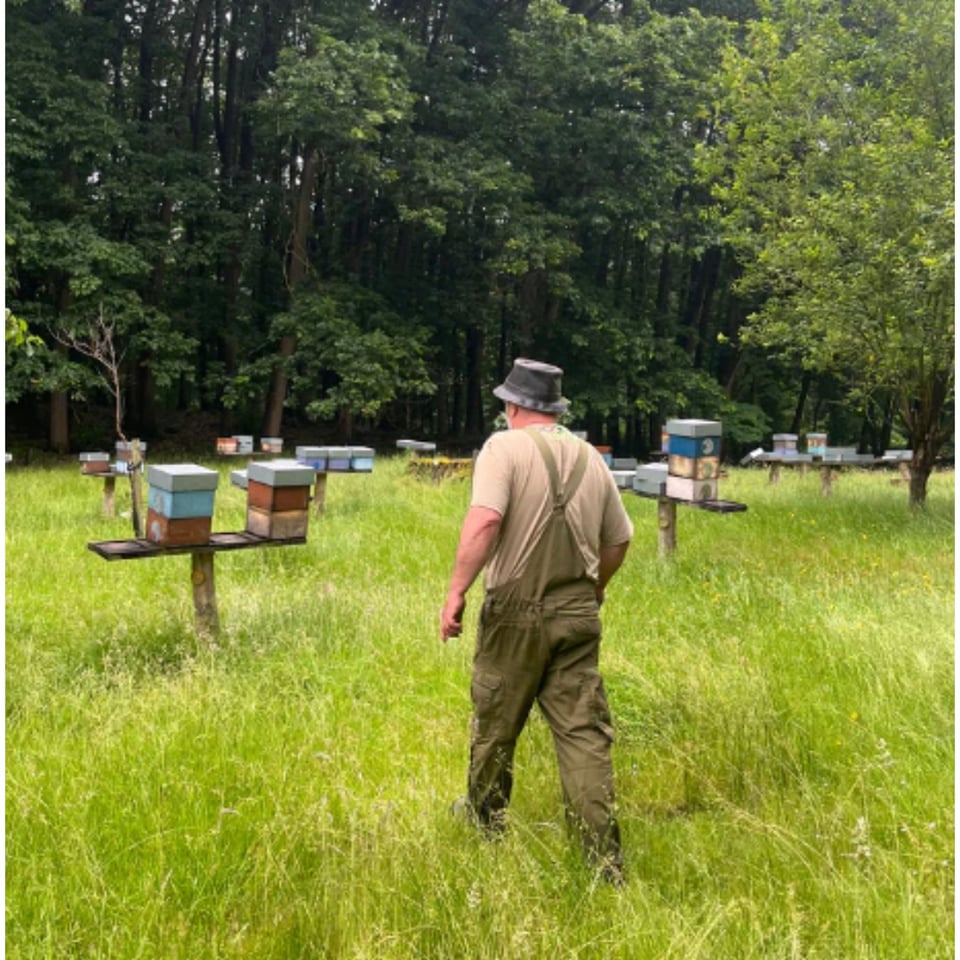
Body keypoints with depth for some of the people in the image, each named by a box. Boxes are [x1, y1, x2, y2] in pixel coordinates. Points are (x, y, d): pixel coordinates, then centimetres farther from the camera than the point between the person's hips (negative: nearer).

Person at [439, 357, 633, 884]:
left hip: (517, 613, -4)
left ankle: (484, 819, 35)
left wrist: (456, 591, -22)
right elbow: (618, 540, 14)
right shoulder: (591, 457, 8)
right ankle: (606, 860, 7)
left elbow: (485, 520, -24)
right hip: (578, 613, 4)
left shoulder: (506, 447, -8)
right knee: (584, 732, 6)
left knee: (495, 723, 15)